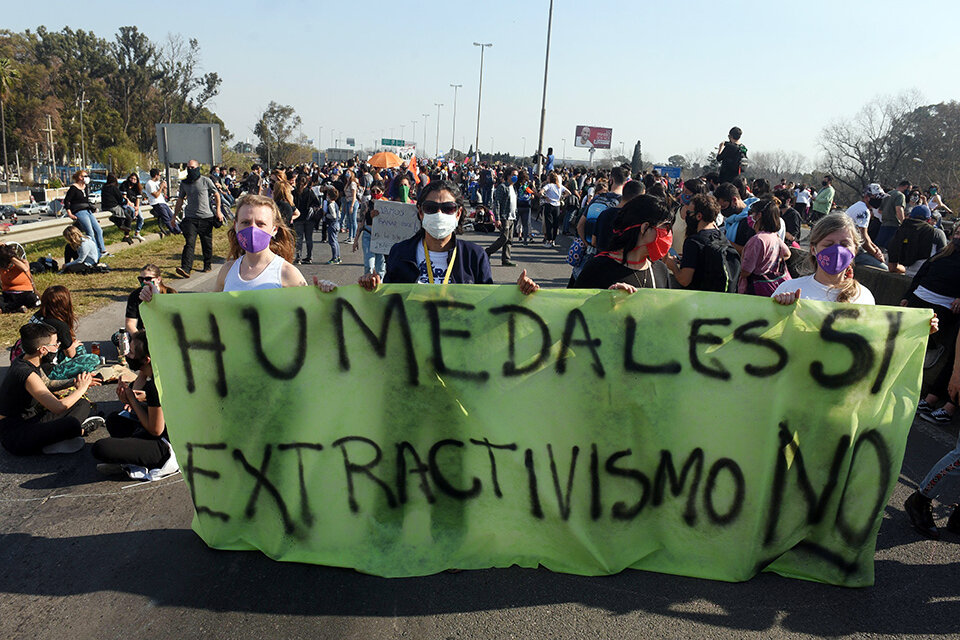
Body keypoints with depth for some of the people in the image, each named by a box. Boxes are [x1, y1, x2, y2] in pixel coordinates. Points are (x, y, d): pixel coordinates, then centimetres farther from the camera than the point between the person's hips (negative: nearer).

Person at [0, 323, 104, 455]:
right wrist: (81, 388, -15)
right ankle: (82, 430, 0)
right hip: (14, 437, -10)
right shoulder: (26, 373, -26)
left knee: (82, 404, 10)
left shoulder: (23, 361, 4)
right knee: (71, 424, -31)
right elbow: (59, 407, -33)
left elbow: (46, 385, 24)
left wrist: (73, 383, 9)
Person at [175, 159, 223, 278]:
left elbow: (216, 195, 8)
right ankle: (185, 269, -21)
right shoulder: (184, 183, 9)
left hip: (206, 217, -1)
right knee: (189, 243, -12)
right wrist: (175, 216, 17)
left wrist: (218, 211, 0)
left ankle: (208, 265, 26)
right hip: (190, 218, 1)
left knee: (207, 244, 8)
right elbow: (180, 200, 17)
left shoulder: (206, 181, 0)